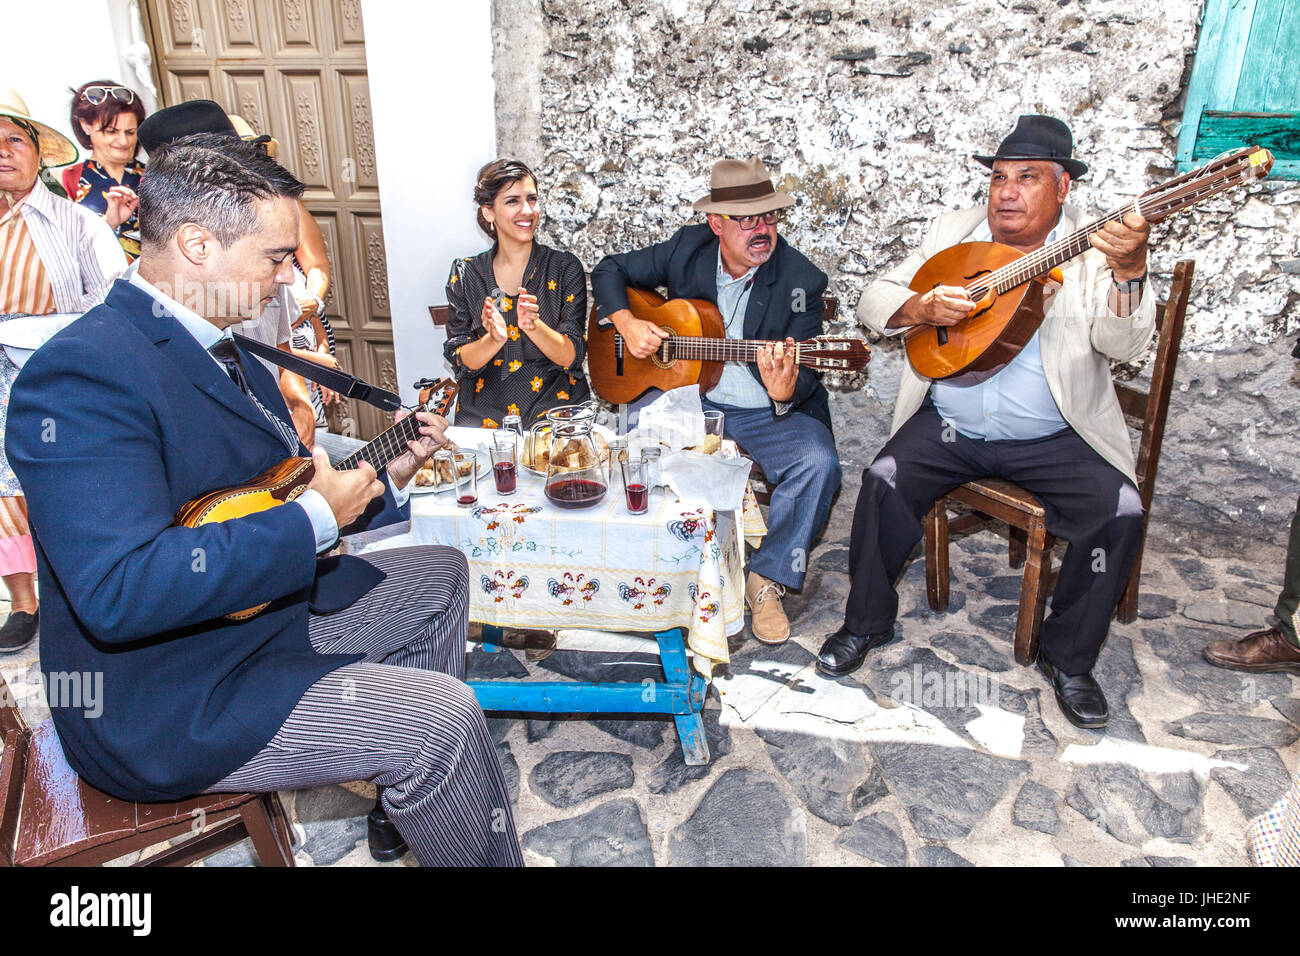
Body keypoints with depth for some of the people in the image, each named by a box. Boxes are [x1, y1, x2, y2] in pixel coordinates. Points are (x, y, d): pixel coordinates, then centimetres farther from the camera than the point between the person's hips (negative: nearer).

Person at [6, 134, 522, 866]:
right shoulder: (84, 372, -23)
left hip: (262, 607, 11)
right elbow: (119, 592, -34)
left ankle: (409, 802, 28)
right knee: (444, 717, -23)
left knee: (440, 576, 20)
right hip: (158, 703, -10)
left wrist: (385, 476, 1)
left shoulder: (217, 347, 8)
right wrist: (315, 519, -28)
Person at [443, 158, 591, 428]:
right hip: (483, 413, 1)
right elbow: (460, 361, 1)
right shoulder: (465, 274, 5)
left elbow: (571, 356, -5)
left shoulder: (565, 267, 2)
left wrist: (533, 326, -24)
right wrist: (495, 339, -19)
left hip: (554, 406, -1)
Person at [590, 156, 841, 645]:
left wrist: (785, 392, -38)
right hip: (687, 396, 2)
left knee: (818, 463, -29)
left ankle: (767, 578, -8)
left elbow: (806, 377, -13)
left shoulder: (800, 280, -10)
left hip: (767, 411, -1)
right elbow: (610, 270, 10)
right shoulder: (688, 248, -1)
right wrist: (626, 322, -9)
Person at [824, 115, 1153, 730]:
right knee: (885, 479, -22)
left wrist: (1129, 269, -36)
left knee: (1121, 511, -21)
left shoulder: (1094, 251, -4)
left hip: (1054, 437, -1)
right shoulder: (953, 231, 6)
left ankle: (1067, 658, 3)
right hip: (948, 425, 2)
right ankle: (867, 621, 1)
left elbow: (1123, 345, -19)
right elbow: (875, 299, 3)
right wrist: (921, 307, -18)